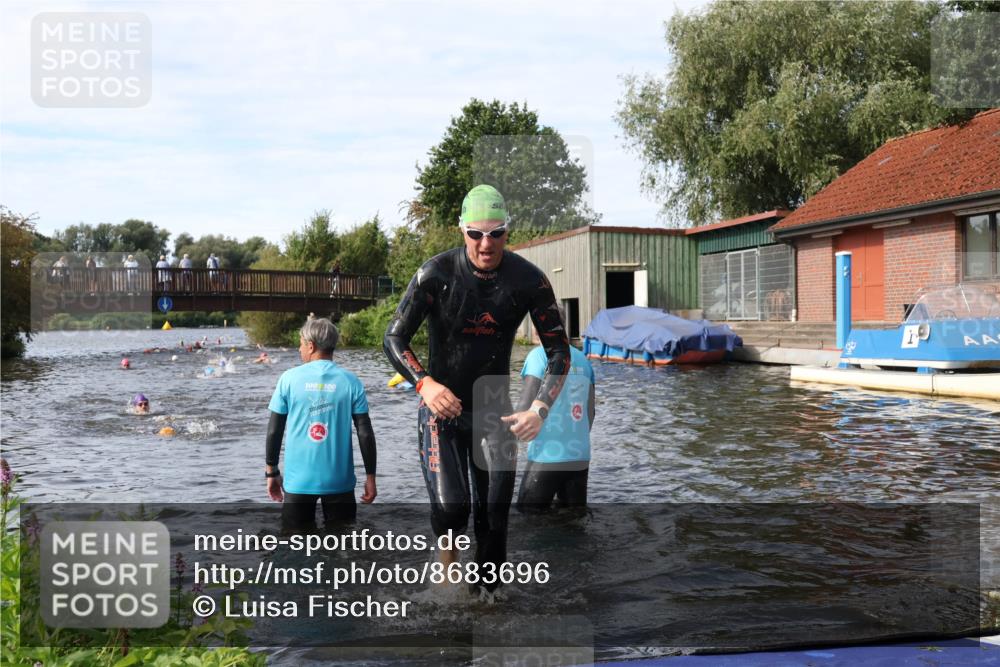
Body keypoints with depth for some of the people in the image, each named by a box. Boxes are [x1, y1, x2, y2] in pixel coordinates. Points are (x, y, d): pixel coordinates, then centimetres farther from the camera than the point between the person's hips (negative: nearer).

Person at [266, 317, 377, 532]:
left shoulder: (289, 379, -3)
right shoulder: (350, 381, -3)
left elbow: (274, 431, 0)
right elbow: (365, 433, -4)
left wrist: (271, 471, 12)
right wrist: (370, 476, 4)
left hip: (298, 480, 0)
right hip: (339, 480, 0)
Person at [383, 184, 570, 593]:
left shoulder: (528, 280, -10)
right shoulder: (437, 274, -15)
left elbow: (559, 351, -5)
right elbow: (394, 338, -12)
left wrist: (540, 409, -20)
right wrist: (425, 385, -30)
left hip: (494, 410, 2)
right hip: (441, 409, -2)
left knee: (494, 519, 3)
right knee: (450, 508, -16)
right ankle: (448, 565, 18)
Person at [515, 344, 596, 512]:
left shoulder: (540, 354, -7)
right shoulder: (583, 359, 9)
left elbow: (525, 404, -14)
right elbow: (590, 411, 12)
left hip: (547, 456, -5)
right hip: (579, 456, 6)